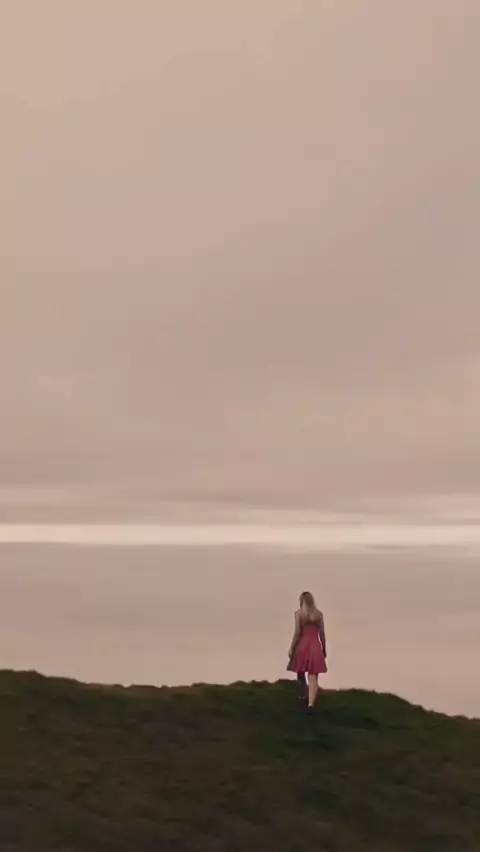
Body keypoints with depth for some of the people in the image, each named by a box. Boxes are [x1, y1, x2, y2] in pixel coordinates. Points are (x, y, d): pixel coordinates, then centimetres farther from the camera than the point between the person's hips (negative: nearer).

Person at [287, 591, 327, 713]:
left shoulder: (298, 613, -4)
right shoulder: (319, 614, 3)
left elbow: (297, 633, -7)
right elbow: (322, 633, 5)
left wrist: (291, 648, 0)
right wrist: (324, 649, 15)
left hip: (302, 646, -1)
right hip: (315, 647, 1)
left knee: (300, 672, 21)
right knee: (313, 677, -3)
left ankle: (304, 694, 37)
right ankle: (310, 704, -15)